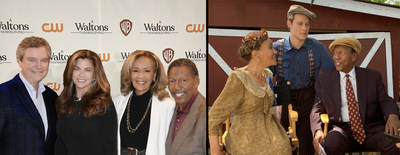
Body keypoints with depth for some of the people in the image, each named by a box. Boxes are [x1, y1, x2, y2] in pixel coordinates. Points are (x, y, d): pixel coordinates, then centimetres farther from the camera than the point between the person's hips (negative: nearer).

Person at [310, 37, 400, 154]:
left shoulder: (373, 76, 11)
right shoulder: (324, 80, 11)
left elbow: (385, 101, 8)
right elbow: (317, 110, 8)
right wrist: (317, 130, -13)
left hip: (371, 129, 0)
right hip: (342, 130, 0)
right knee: (331, 143, -35)